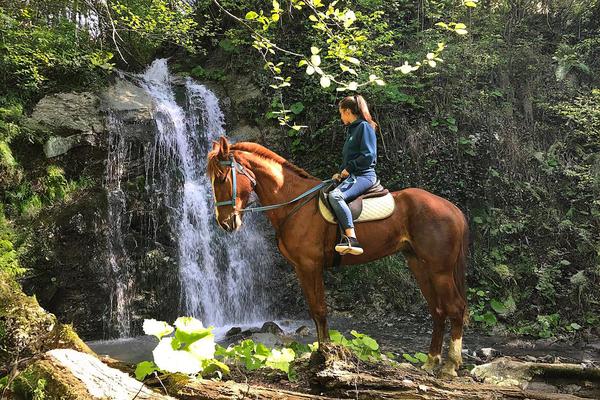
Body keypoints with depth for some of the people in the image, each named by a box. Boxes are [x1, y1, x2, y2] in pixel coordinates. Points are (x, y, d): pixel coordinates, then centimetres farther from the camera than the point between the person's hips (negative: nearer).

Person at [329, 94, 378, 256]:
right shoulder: (352, 129, 23)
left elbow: (368, 156, -16)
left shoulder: (364, 126, -6)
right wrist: (341, 173, 10)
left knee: (335, 195, -32)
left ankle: (352, 240, -37)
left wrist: (348, 168, -11)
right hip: (351, 175, 10)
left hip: (364, 175, -10)